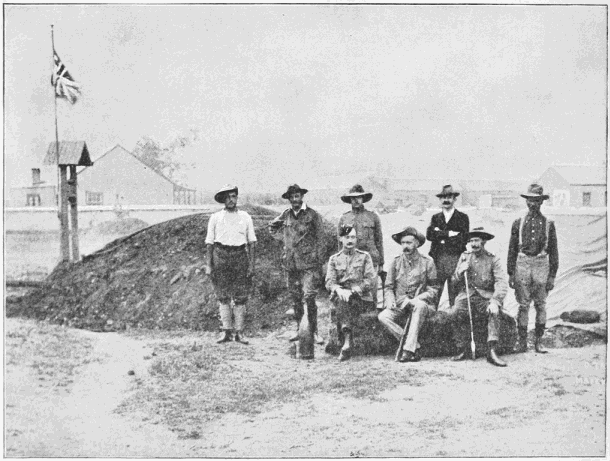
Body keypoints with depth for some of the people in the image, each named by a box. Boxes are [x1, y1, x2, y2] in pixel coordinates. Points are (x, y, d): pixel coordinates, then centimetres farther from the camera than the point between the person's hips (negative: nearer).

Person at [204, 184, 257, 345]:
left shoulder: (245, 217, 7)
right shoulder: (215, 218, 4)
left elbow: (252, 242, 8)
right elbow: (209, 242, 5)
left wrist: (252, 264, 0)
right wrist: (208, 264, -1)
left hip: (240, 255, 1)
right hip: (220, 255, 0)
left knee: (240, 297, 0)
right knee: (223, 296, 1)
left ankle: (239, 332, 6)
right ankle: (226, 331, 7)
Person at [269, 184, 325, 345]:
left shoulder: (312, 215, 0)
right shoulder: (286, 215, 10)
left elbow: (320, 239, 0)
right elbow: (271, 228, 23)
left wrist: (319, 263, -4)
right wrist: (277, 224, 1)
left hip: (308, 263, -4)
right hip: (290, 263, 4)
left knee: (309, 297, -11)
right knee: (295, 298, 10)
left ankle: (314, 331, -3)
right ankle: (299, 328, 22)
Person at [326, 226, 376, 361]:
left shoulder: (364, 257, 12)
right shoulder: (334, 259, 16)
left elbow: (370, 280, 1)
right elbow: (329, 282, 4)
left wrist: (352, 290, -15)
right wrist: (339, 290, -20)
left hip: (361, 298, -2)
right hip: (340, 296, 2)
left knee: (338, 307, -32)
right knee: (340, 300, -34)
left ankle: (346, 344, -38)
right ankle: (347, 341, -36)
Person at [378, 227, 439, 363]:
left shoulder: (427, 262, 4)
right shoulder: (396, 262, 11)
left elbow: (433, 289, 1)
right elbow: (389, 287, 13)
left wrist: (416, 299, -15)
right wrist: (390, 300, -10)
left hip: (420, 302, -3)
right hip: (399, 305, 3)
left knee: (419, 306, -39)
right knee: (383, 316, -27)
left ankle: (409, 349, -37)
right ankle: (415, 348, -24)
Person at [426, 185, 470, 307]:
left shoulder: (462, 217, 8)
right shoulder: (435, 217, 18)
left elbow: (463, 238, -5)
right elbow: (429, 235, 2)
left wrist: (440, 235, -5)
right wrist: (449, 234, -8)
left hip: (455, 258, -3)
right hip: (438, 257, 3)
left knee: (455, 291, -5)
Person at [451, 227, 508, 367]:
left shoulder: (493, 259, 3)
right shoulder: (464, 257, 14)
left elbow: (502, 283, -10)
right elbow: (455, 283, 15)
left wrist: (495, 301, -27)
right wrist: (460, 272, -7)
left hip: (486, 297, -2)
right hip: (466, 295, 2)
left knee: (494, 313, -33)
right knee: (458, 313, -29)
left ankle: (491, 351, -37)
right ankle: (463, 350, -17)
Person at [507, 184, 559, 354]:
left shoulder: (548, 223, 6)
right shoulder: (518, 223, 7)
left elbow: (553, 251, 6)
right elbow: (512, 249, 8)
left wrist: (552, 275, 1)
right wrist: (510, 274, 3)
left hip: (541, 265, 0)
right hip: (522, 264, 0)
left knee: (541, 305, 3)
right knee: (523, 305, 1)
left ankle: (538, 342, 11)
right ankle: (522, 342, 7)